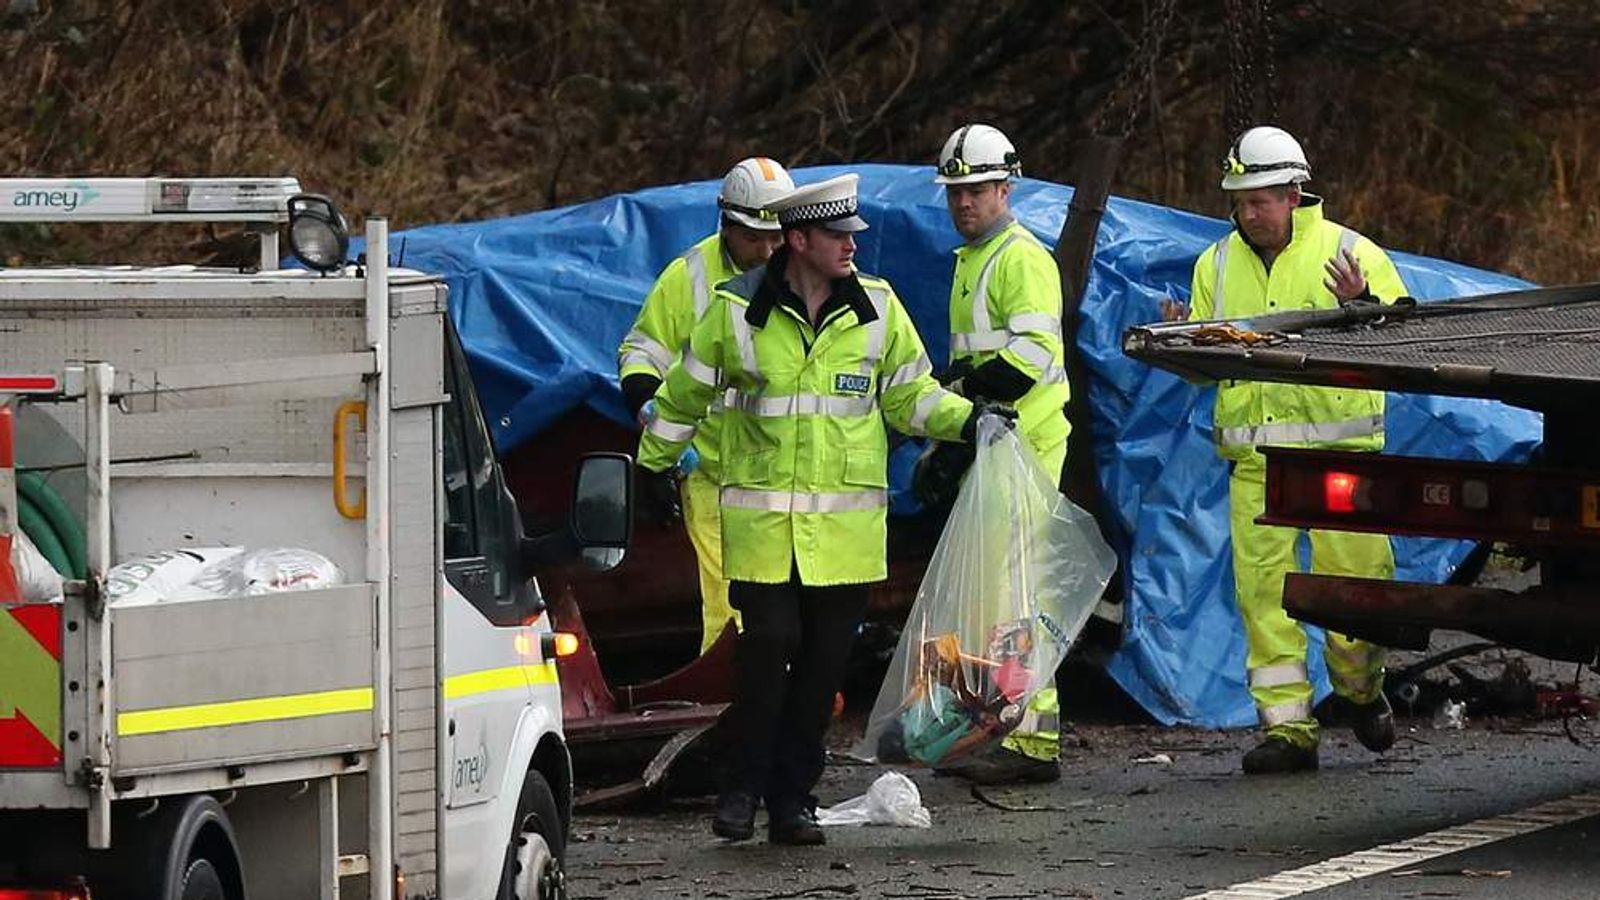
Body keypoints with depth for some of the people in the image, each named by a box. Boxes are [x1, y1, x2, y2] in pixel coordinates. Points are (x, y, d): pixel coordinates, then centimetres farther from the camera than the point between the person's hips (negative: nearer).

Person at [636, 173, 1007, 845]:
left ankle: (793, 797, 14)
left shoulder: (876, 308, 5)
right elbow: (686, 392, 11)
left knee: (823, 662, 4)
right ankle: (742, 787, 5)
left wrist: (965, 419, -3)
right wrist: (654, 463, 17)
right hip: (761, 517, -3)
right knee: (768, 646, -10)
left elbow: (909, 395, 13)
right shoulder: (738, 311, -2)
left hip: (846, 524, 3)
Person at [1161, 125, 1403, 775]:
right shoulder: (1217, 265, 14)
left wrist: (1363, 306, -20)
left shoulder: (1350, 253, 3)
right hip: (1255, 456, 3)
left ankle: (1360, 689, 25)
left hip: (1339, 448, -3)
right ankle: (1286, 724, 0)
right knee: (1262, 586, -4)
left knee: (1353, 573, -2)